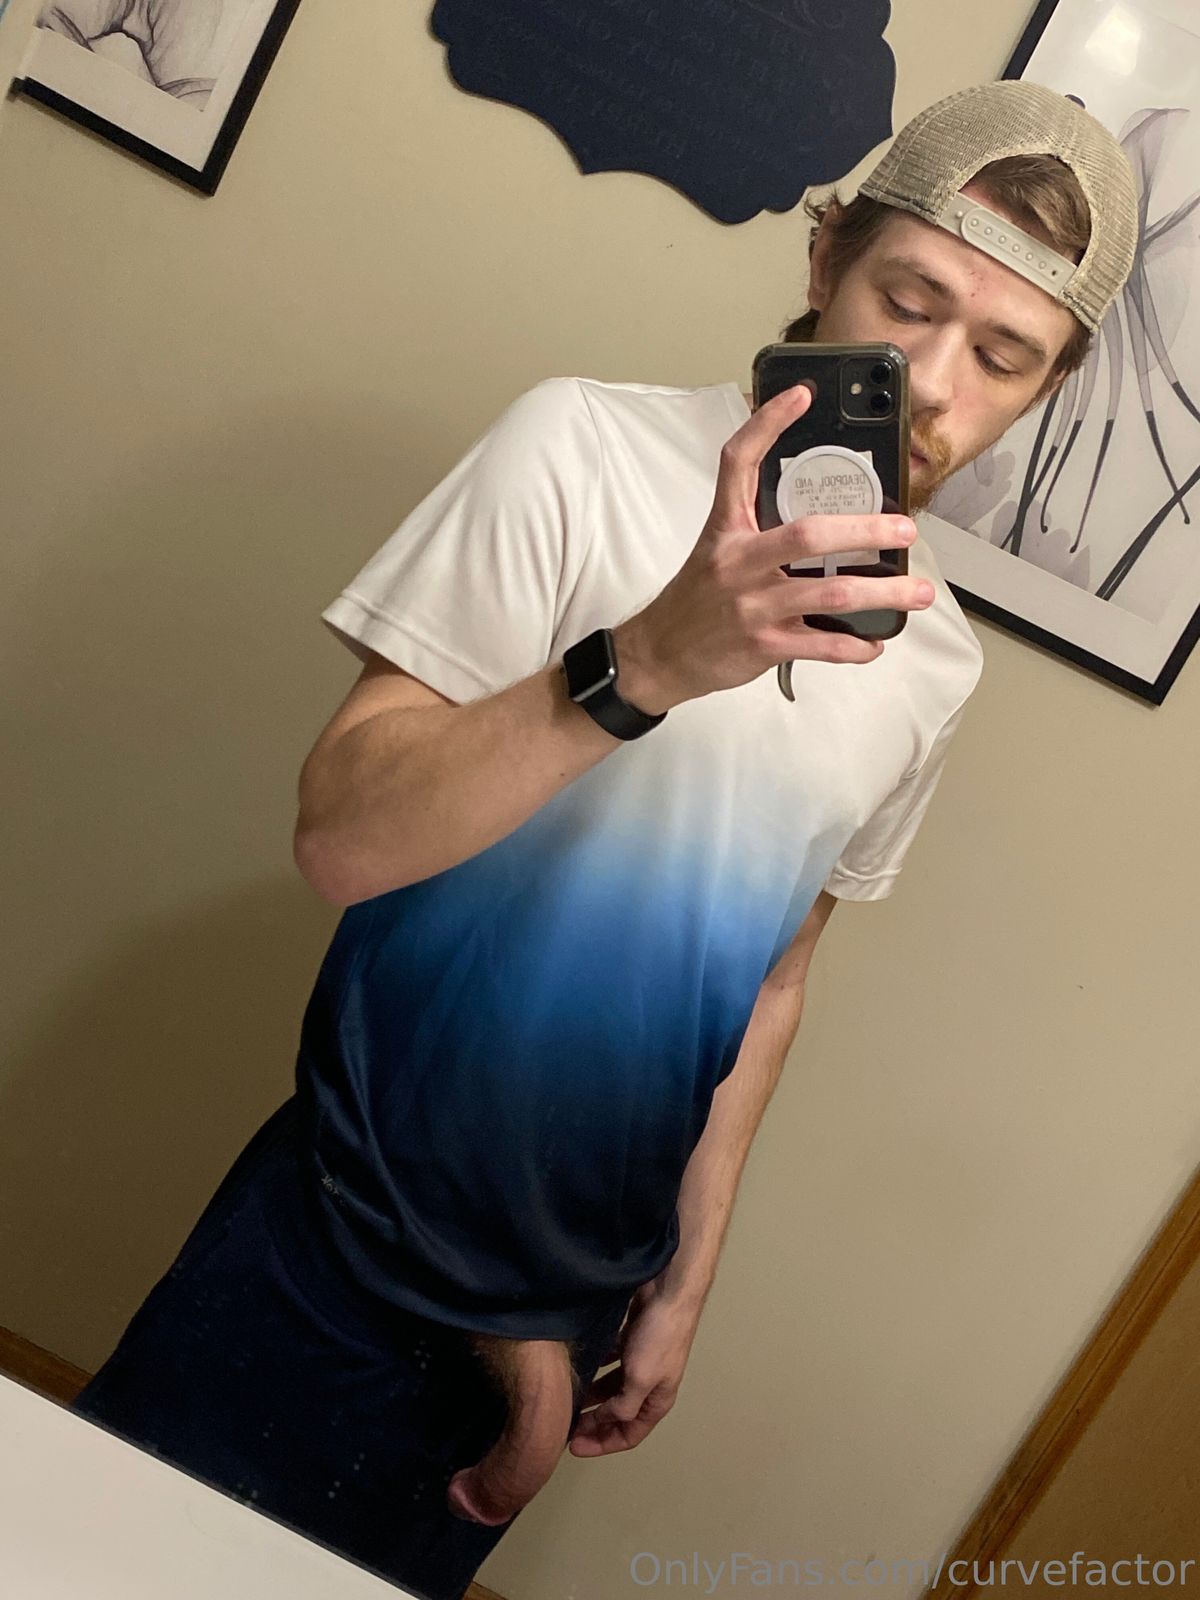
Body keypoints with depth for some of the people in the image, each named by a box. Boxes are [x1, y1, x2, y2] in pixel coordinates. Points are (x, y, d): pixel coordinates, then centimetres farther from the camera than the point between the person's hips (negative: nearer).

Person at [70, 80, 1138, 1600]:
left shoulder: (933, 664, 1)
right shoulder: (591, 448, -13)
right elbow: (341, 833, -20)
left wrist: (682, 1283, 12)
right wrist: (651, 660, -33)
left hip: (567, 1303, 4)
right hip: (339, 1258, -3)